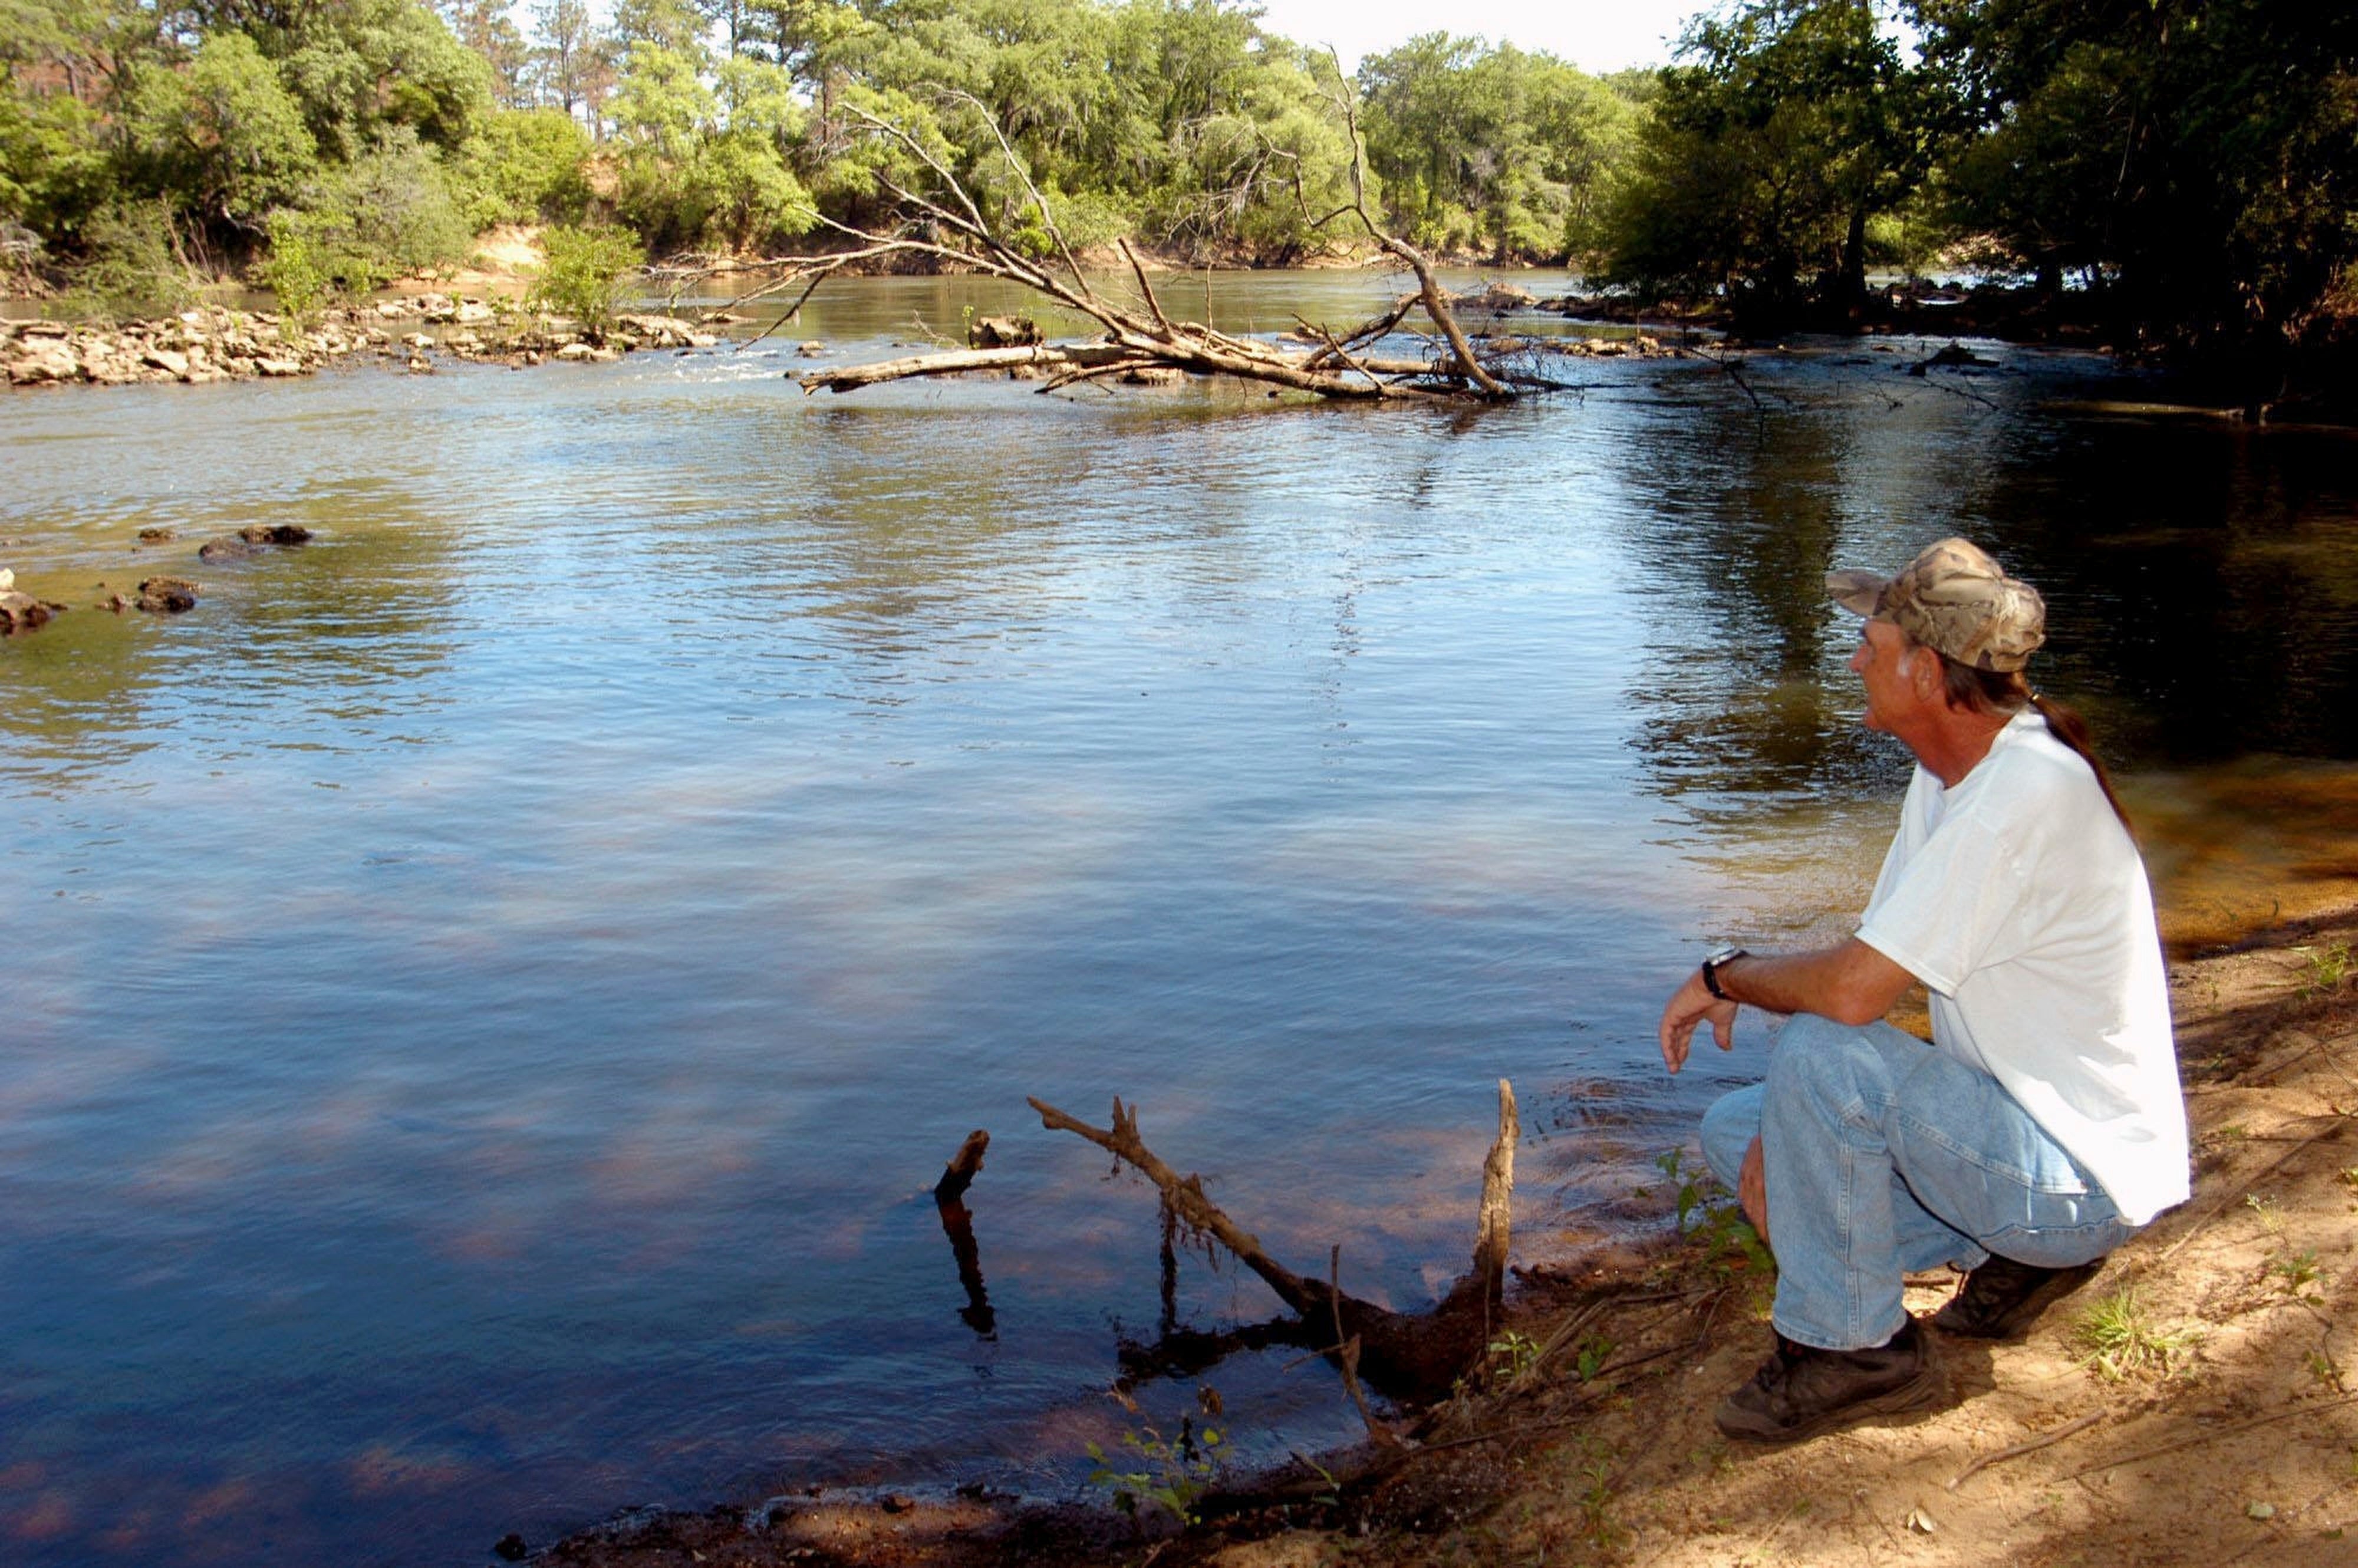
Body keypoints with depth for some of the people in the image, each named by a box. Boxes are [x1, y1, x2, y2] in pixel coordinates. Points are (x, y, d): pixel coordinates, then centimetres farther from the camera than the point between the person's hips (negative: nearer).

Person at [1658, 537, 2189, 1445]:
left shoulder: (2027, 798, -28)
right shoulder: (1954, 768, 3)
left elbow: (1853, 990, -34)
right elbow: (1874, 961, 5)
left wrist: (1726, 976, -14)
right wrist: (1793, 1134, -3)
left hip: (2085, 1175, -9)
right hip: (2013, 1115, 10)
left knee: (1822, 1057, -29)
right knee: (1736, 1130, 9)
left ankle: (1849, 1350, -10)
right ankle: (2014, 1255, 10)